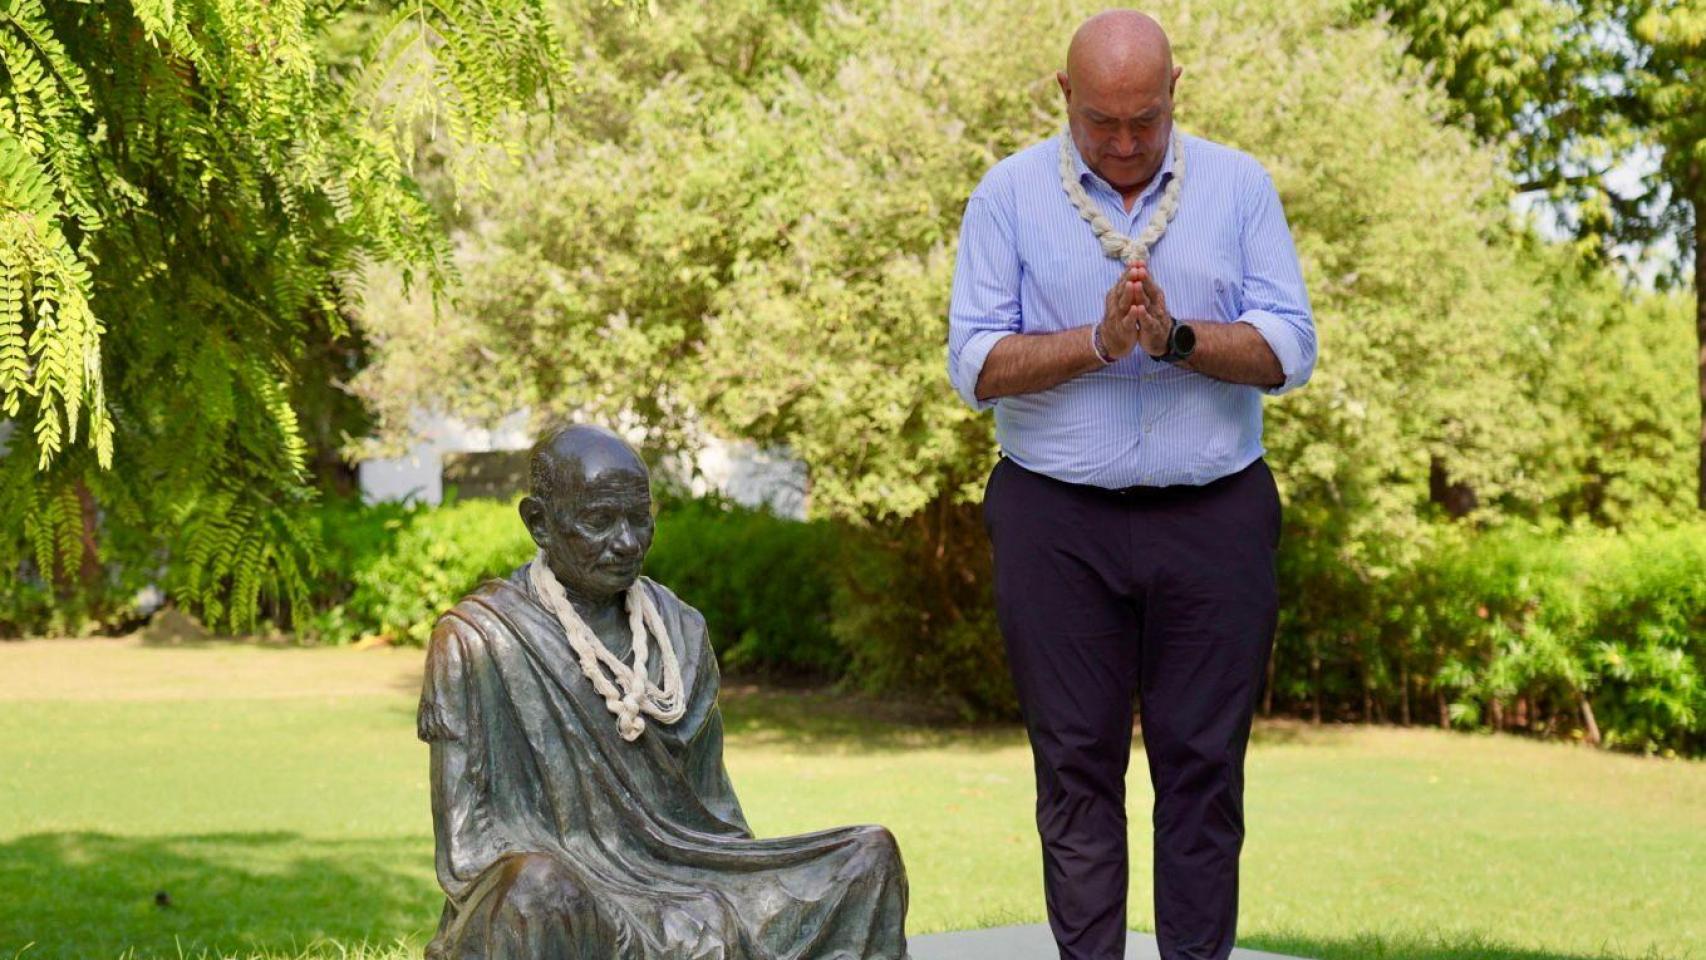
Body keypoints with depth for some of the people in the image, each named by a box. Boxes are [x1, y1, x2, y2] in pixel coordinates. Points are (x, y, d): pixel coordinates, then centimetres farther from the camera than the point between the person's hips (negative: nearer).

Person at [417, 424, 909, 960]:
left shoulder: (680, 631, 13)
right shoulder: (476, 641, -6)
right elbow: (466, 852, -10)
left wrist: (758, 901, -2)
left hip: (676, 885, 6)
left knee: (871, 855, -8)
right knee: (540, 886, -40)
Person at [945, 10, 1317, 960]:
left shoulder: (1240, 187, 7)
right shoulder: (1009, 195, 4)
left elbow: (1290, 350, -1)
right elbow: (976, 364, -4)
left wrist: (1177, 338, -16)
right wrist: (1099, 343, -16)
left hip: (1215, 518, 1)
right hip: (1059, 521, -1)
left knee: (1204, 763, 2)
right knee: (1076, 763, 2)